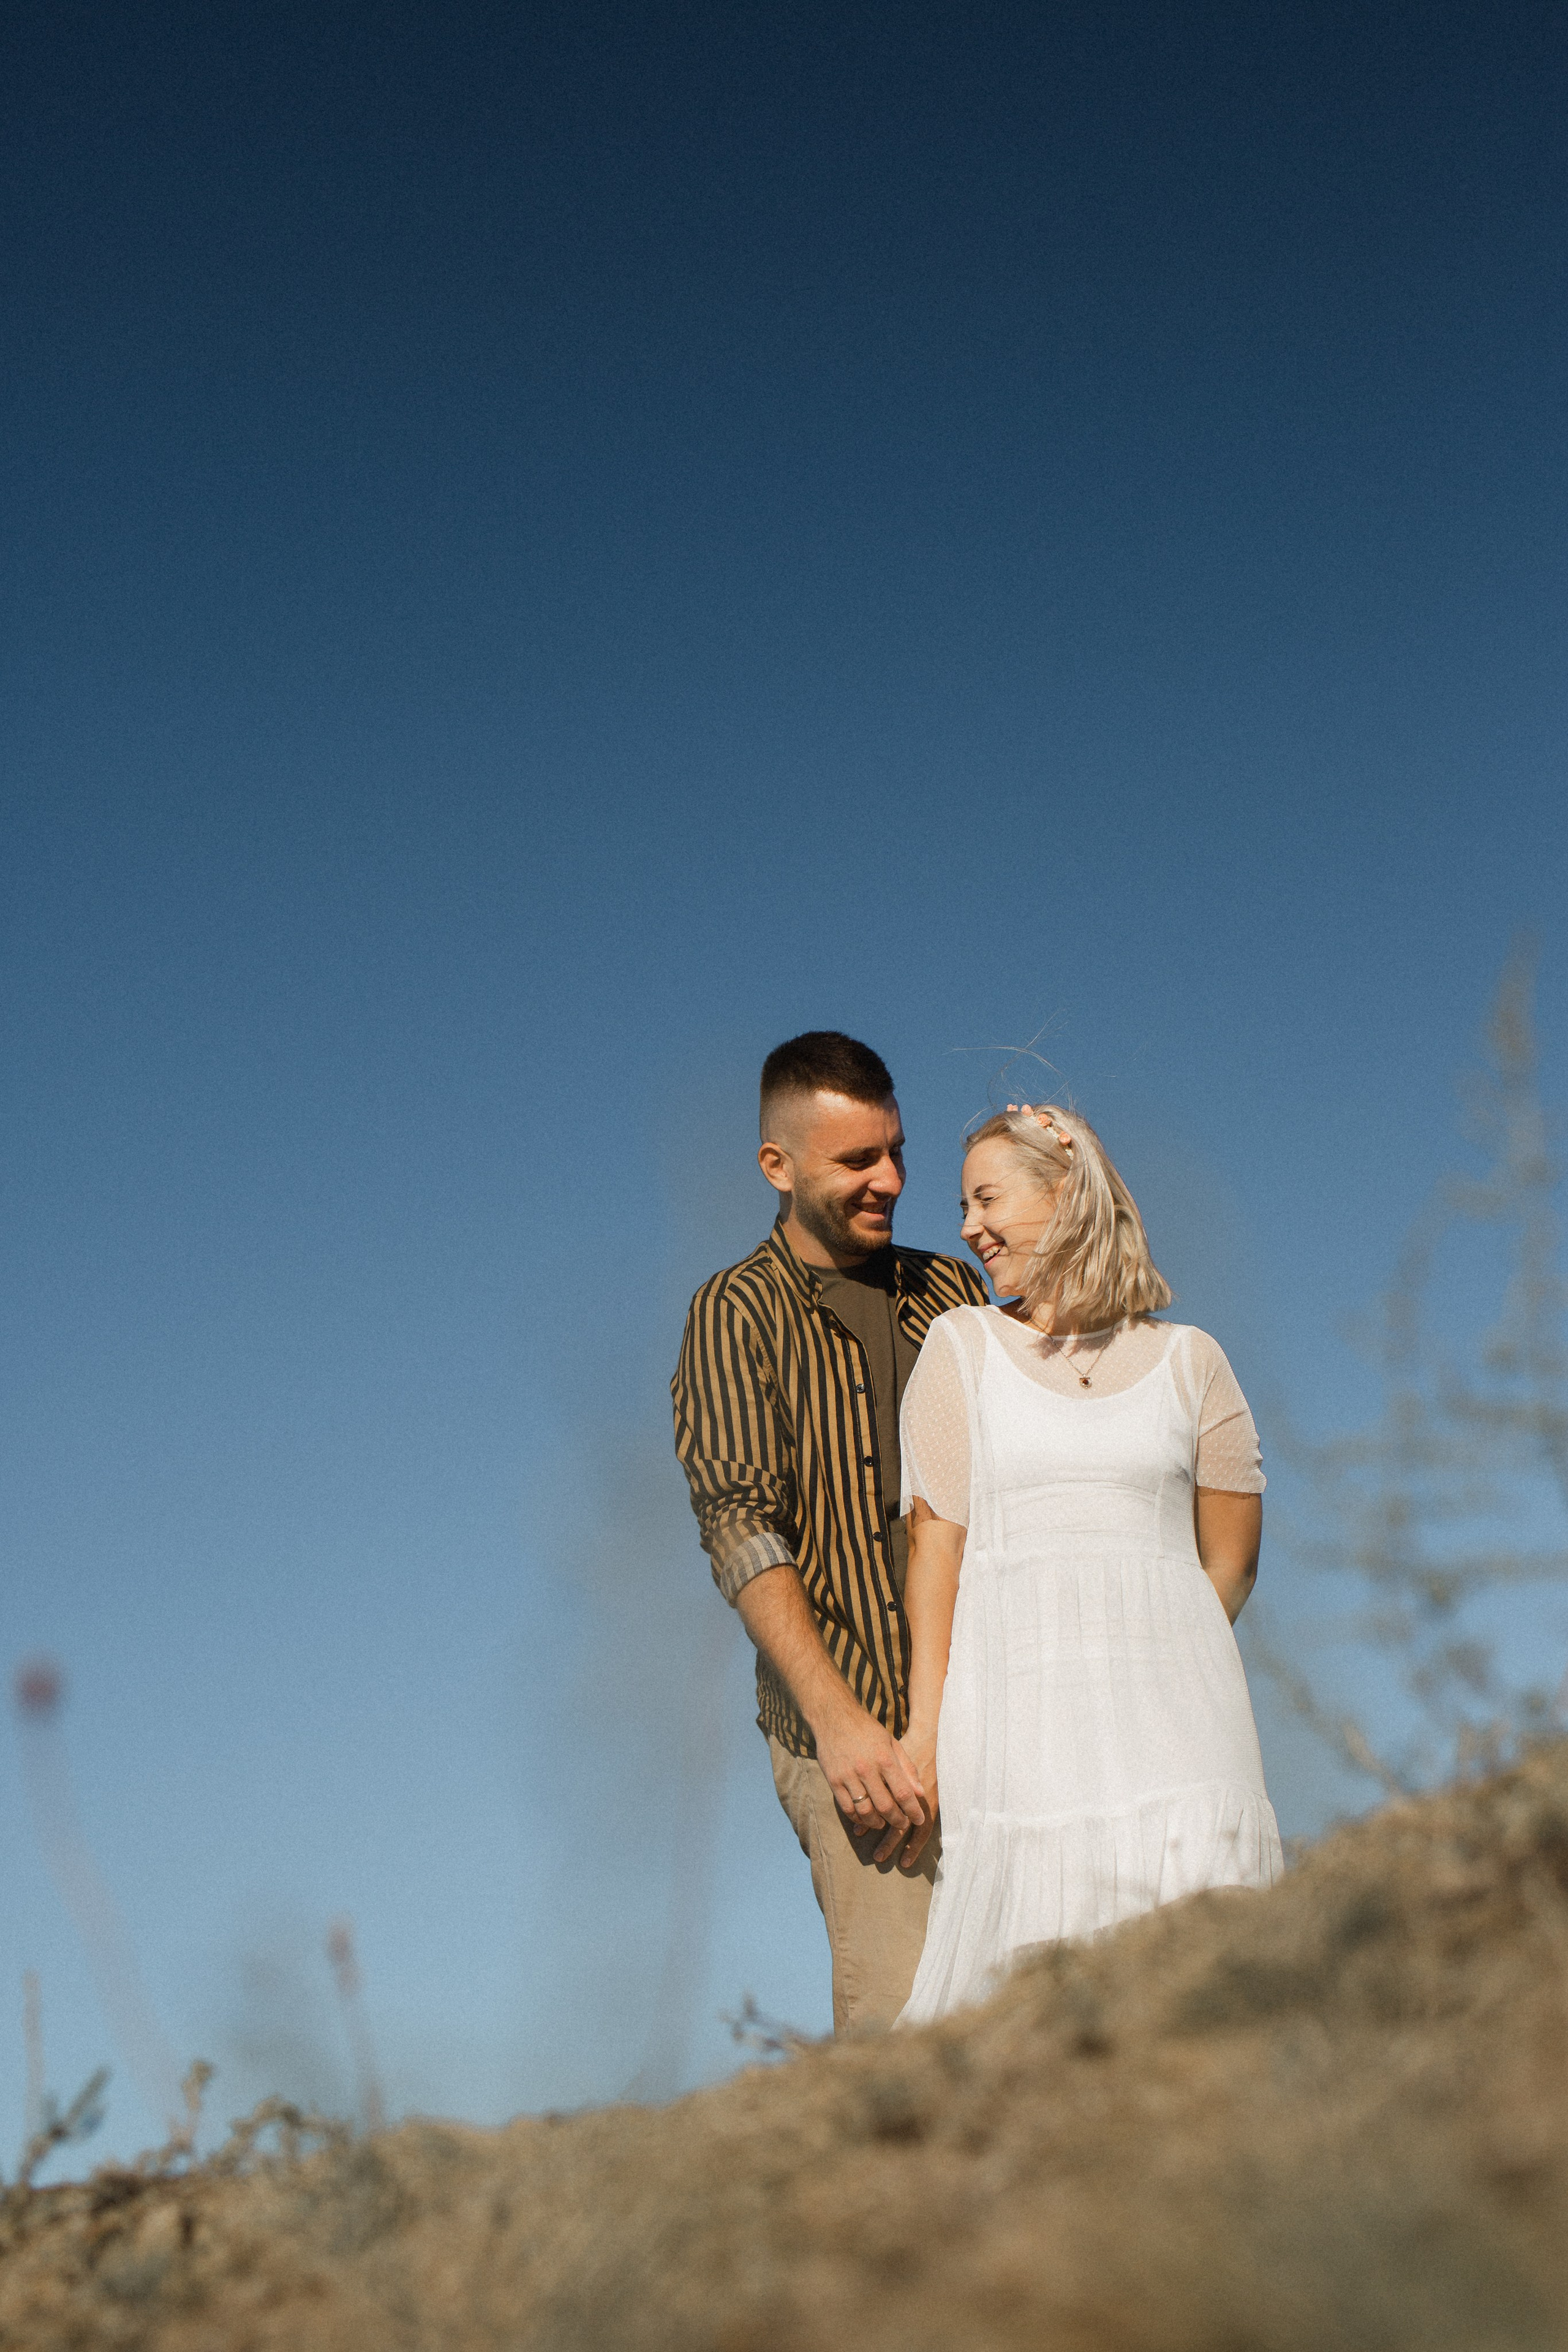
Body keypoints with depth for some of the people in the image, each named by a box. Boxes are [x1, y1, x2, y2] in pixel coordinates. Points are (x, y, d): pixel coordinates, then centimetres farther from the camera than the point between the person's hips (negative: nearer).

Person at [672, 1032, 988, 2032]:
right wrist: (838, 1718, -17)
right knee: (903, 2016, -14)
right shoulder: (740, 1314, 2)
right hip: (852, 1722, -4)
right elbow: (742, 1528, -7)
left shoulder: (952, 1292, 15)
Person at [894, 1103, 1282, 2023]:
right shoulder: (962, 1345, 12)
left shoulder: (1189, 1360, 10)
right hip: (1016, 1717, 0)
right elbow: (936, 1541, 7)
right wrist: (925, 1725, 2)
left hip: (1171, 1715, 0)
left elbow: (1231, 1563, 12)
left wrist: (1134, 1664, 10)